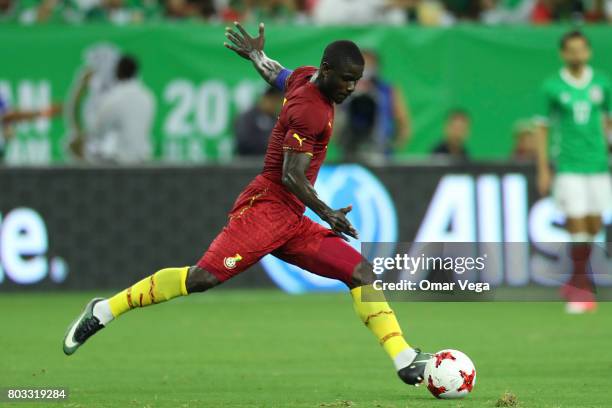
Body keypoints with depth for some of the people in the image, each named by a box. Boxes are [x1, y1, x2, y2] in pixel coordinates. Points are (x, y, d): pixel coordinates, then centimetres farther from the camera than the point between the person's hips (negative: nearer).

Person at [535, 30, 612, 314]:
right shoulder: (552, 87, -2)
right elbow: (542, 128, 2)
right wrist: (543, 170, -2)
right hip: (568, 166, -3)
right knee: (576, 224, -9)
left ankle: (575, 283, 23)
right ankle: (581, 289, -2)